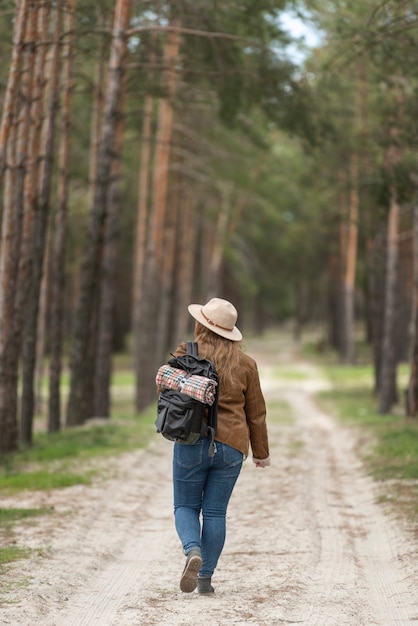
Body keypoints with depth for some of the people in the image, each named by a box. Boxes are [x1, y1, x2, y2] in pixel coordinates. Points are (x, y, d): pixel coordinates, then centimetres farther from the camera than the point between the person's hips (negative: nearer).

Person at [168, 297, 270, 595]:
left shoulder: (187, 354, -5)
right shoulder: (245, 363, 3)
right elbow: (256, 413, 8)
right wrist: (261, 452, 17)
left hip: (192, 442, -2)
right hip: (231, 446, 2)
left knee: (186, 506, 11)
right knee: (215, 512, 8)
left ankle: (193, 551, -17)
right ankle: (206, 577, 7)